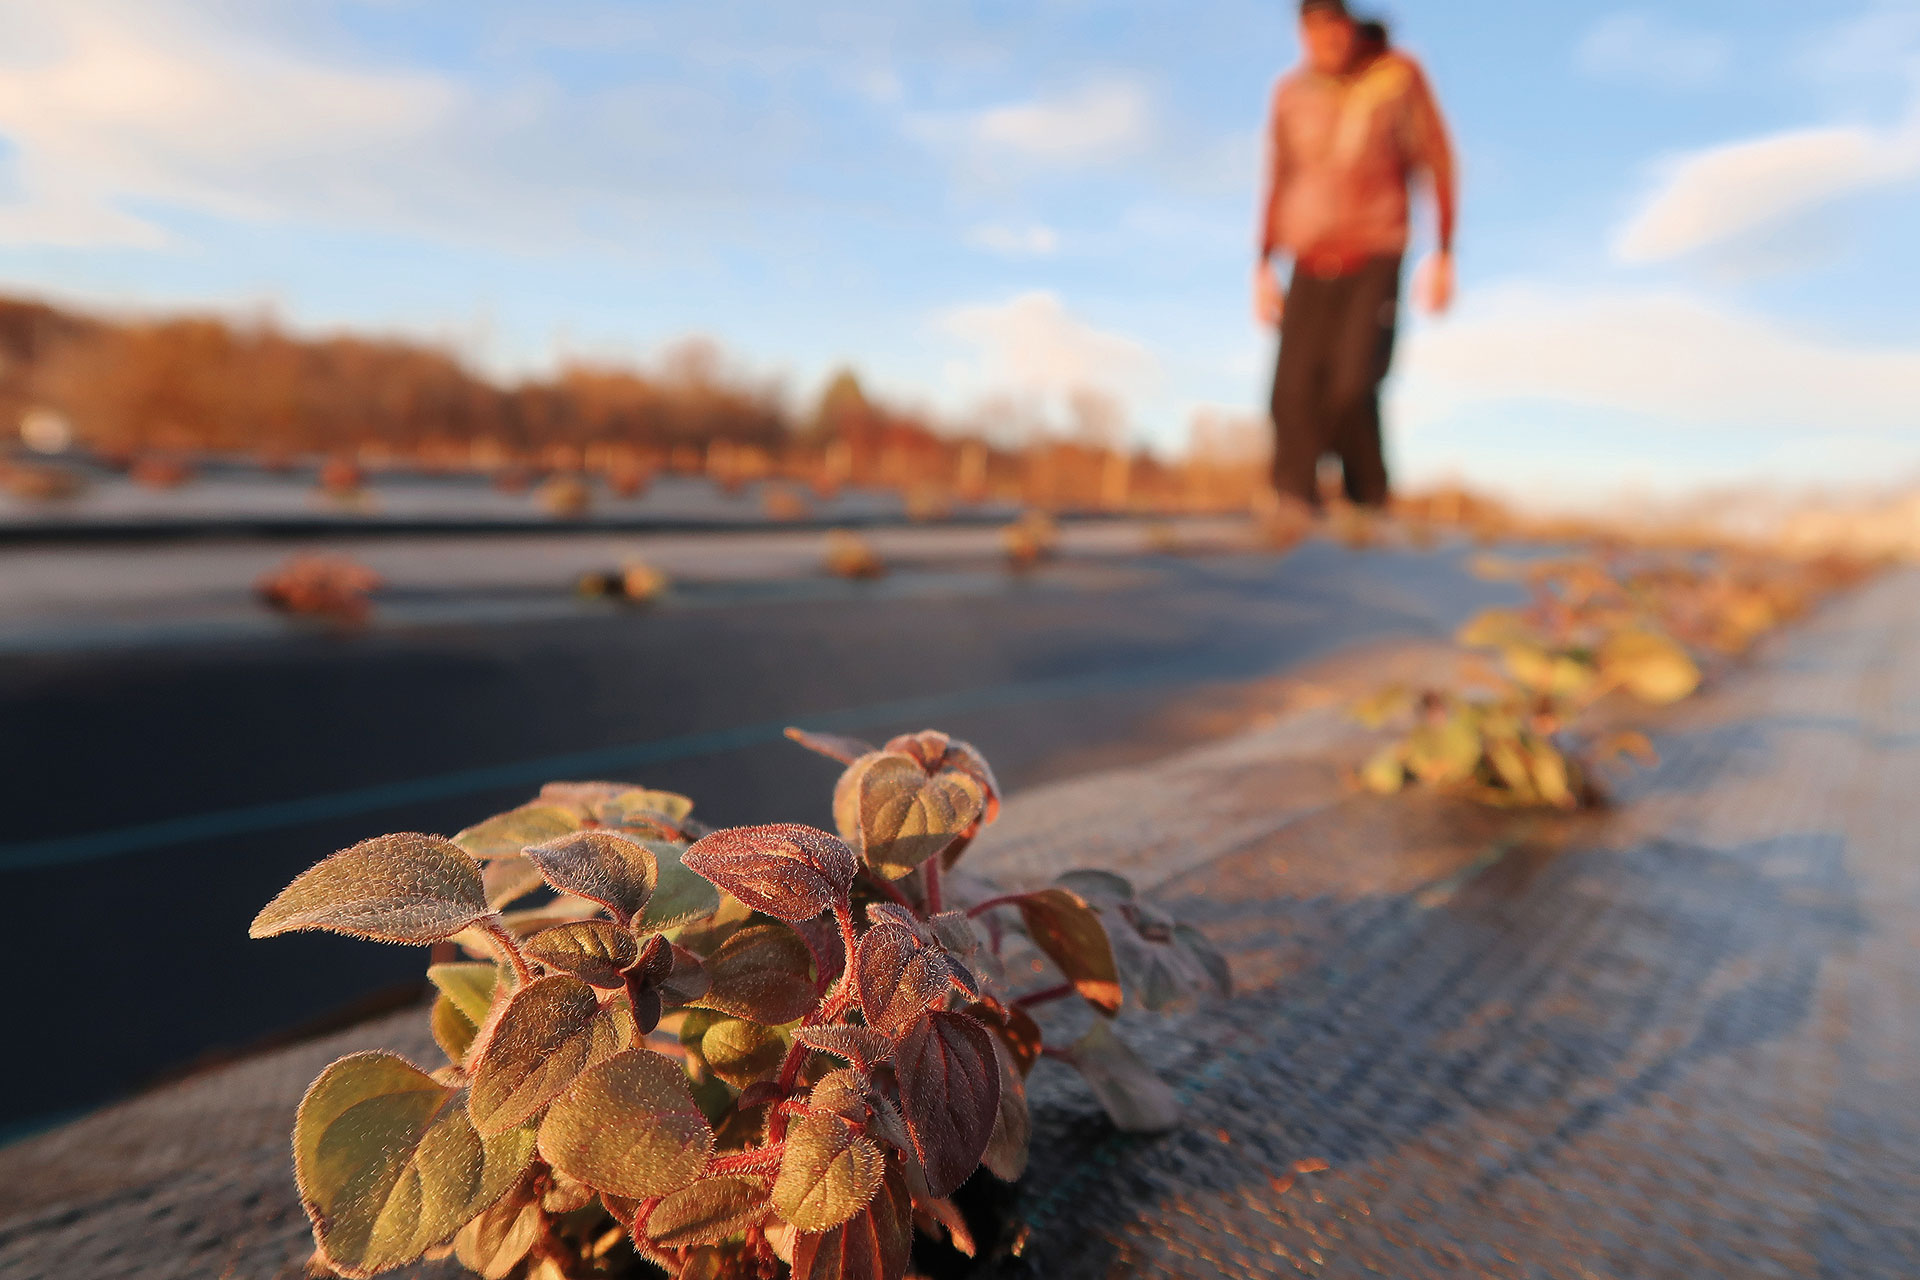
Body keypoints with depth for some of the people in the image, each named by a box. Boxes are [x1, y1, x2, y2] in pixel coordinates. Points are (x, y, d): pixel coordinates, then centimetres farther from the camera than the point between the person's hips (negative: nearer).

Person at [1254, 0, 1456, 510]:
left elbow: (1437, 163, 5)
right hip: (1309, 268, 3)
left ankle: (1370, 507, 2)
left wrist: (1443, 255, -2)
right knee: (1294, 394, -11)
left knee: (1352, 389, -16)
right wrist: (1264, 266, 14)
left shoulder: (1397, 75, 3)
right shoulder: (1291, 92, 12)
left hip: (1374, 261, -3)